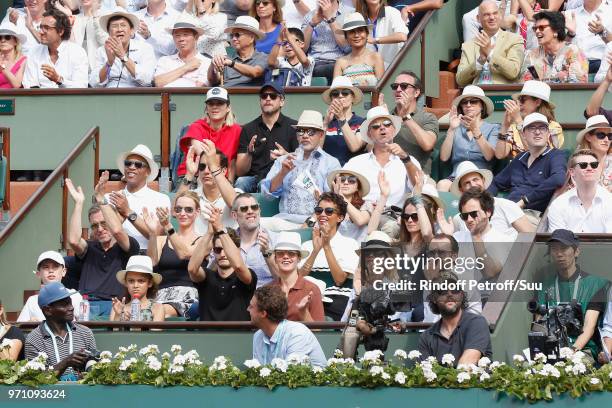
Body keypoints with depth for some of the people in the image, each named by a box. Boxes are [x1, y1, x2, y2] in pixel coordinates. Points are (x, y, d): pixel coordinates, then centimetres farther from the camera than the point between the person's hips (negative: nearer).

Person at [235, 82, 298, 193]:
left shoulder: (293, 127, 7)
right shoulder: (248, 129, 14)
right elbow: (239, 172, 8)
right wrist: (249, 153, -11)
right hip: (254, 178, 2)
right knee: (240, 182, -32)